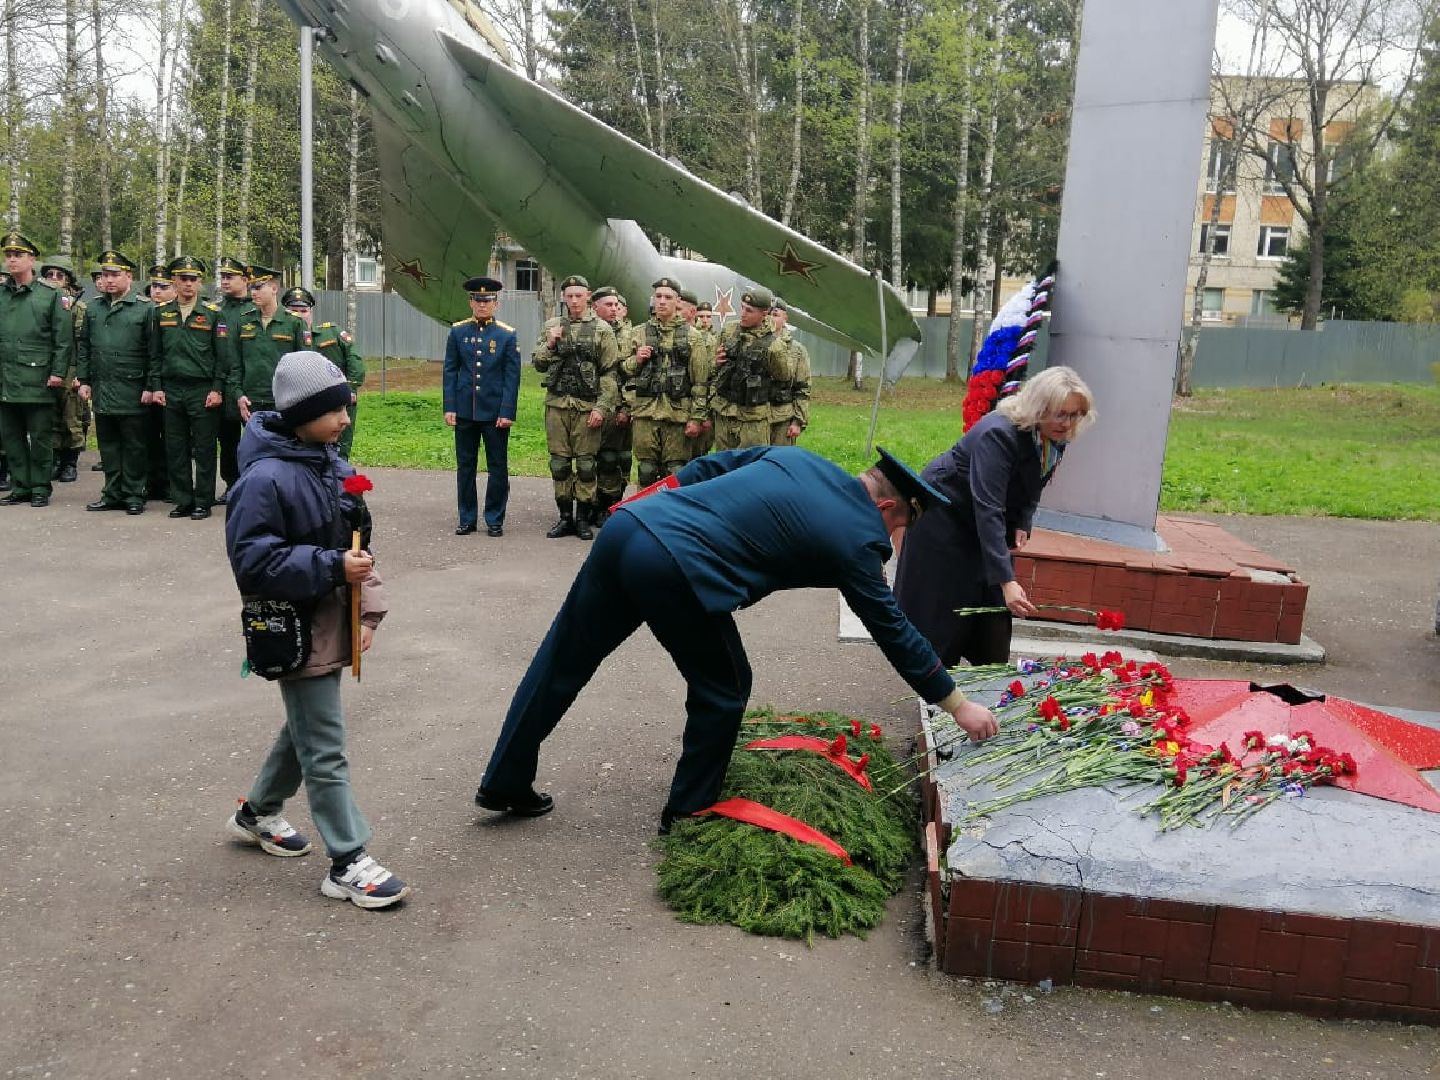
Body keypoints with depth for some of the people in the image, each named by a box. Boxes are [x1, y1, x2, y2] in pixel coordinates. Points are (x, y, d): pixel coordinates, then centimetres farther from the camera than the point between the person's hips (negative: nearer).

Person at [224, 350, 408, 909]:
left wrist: (368, 608, 3)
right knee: (325, 749, -2)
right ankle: (347, 864, 7)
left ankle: (258, 812, 46)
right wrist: (331, 567, -26)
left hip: (333, 622, 9)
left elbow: (357, 542, 11)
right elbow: (254, 561, -22)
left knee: (306, 727, 24)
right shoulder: (265, 479, -20)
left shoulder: (333, 466, 5)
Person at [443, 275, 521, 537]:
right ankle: (467, 519, 18)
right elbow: (450, 371, 5)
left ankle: (495, 520, 14)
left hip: (495, 412, -2)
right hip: (464, 410, 2)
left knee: (498, 467, 4)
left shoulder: (507, 334, -1)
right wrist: (449, 407, -2)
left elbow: (512, 376, -3)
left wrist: (507, 412, -10)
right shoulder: (458, 331, 5)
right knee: (465, 466, 8)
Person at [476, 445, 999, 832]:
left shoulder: (796, 457, 19)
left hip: (626, 525, 8)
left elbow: (705, 468, 20)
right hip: (675, 573, -8)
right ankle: (687, 813, 30)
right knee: (724, 690, 16)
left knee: (563, 661, 18)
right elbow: (894, 632, 7)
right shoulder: (858, 540, 2)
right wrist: (959, 705, 16)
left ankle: (504, 782, 33)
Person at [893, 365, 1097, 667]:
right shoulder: (998, 434, -35)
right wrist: (1007, 581, -46)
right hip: (944, 517, -7)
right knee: (943, 606, 2)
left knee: (994, 605, 6)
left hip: (985, 526, 7)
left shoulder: (1055, 441, -10)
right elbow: (987, 509, -41)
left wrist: (1022, 526, -12)